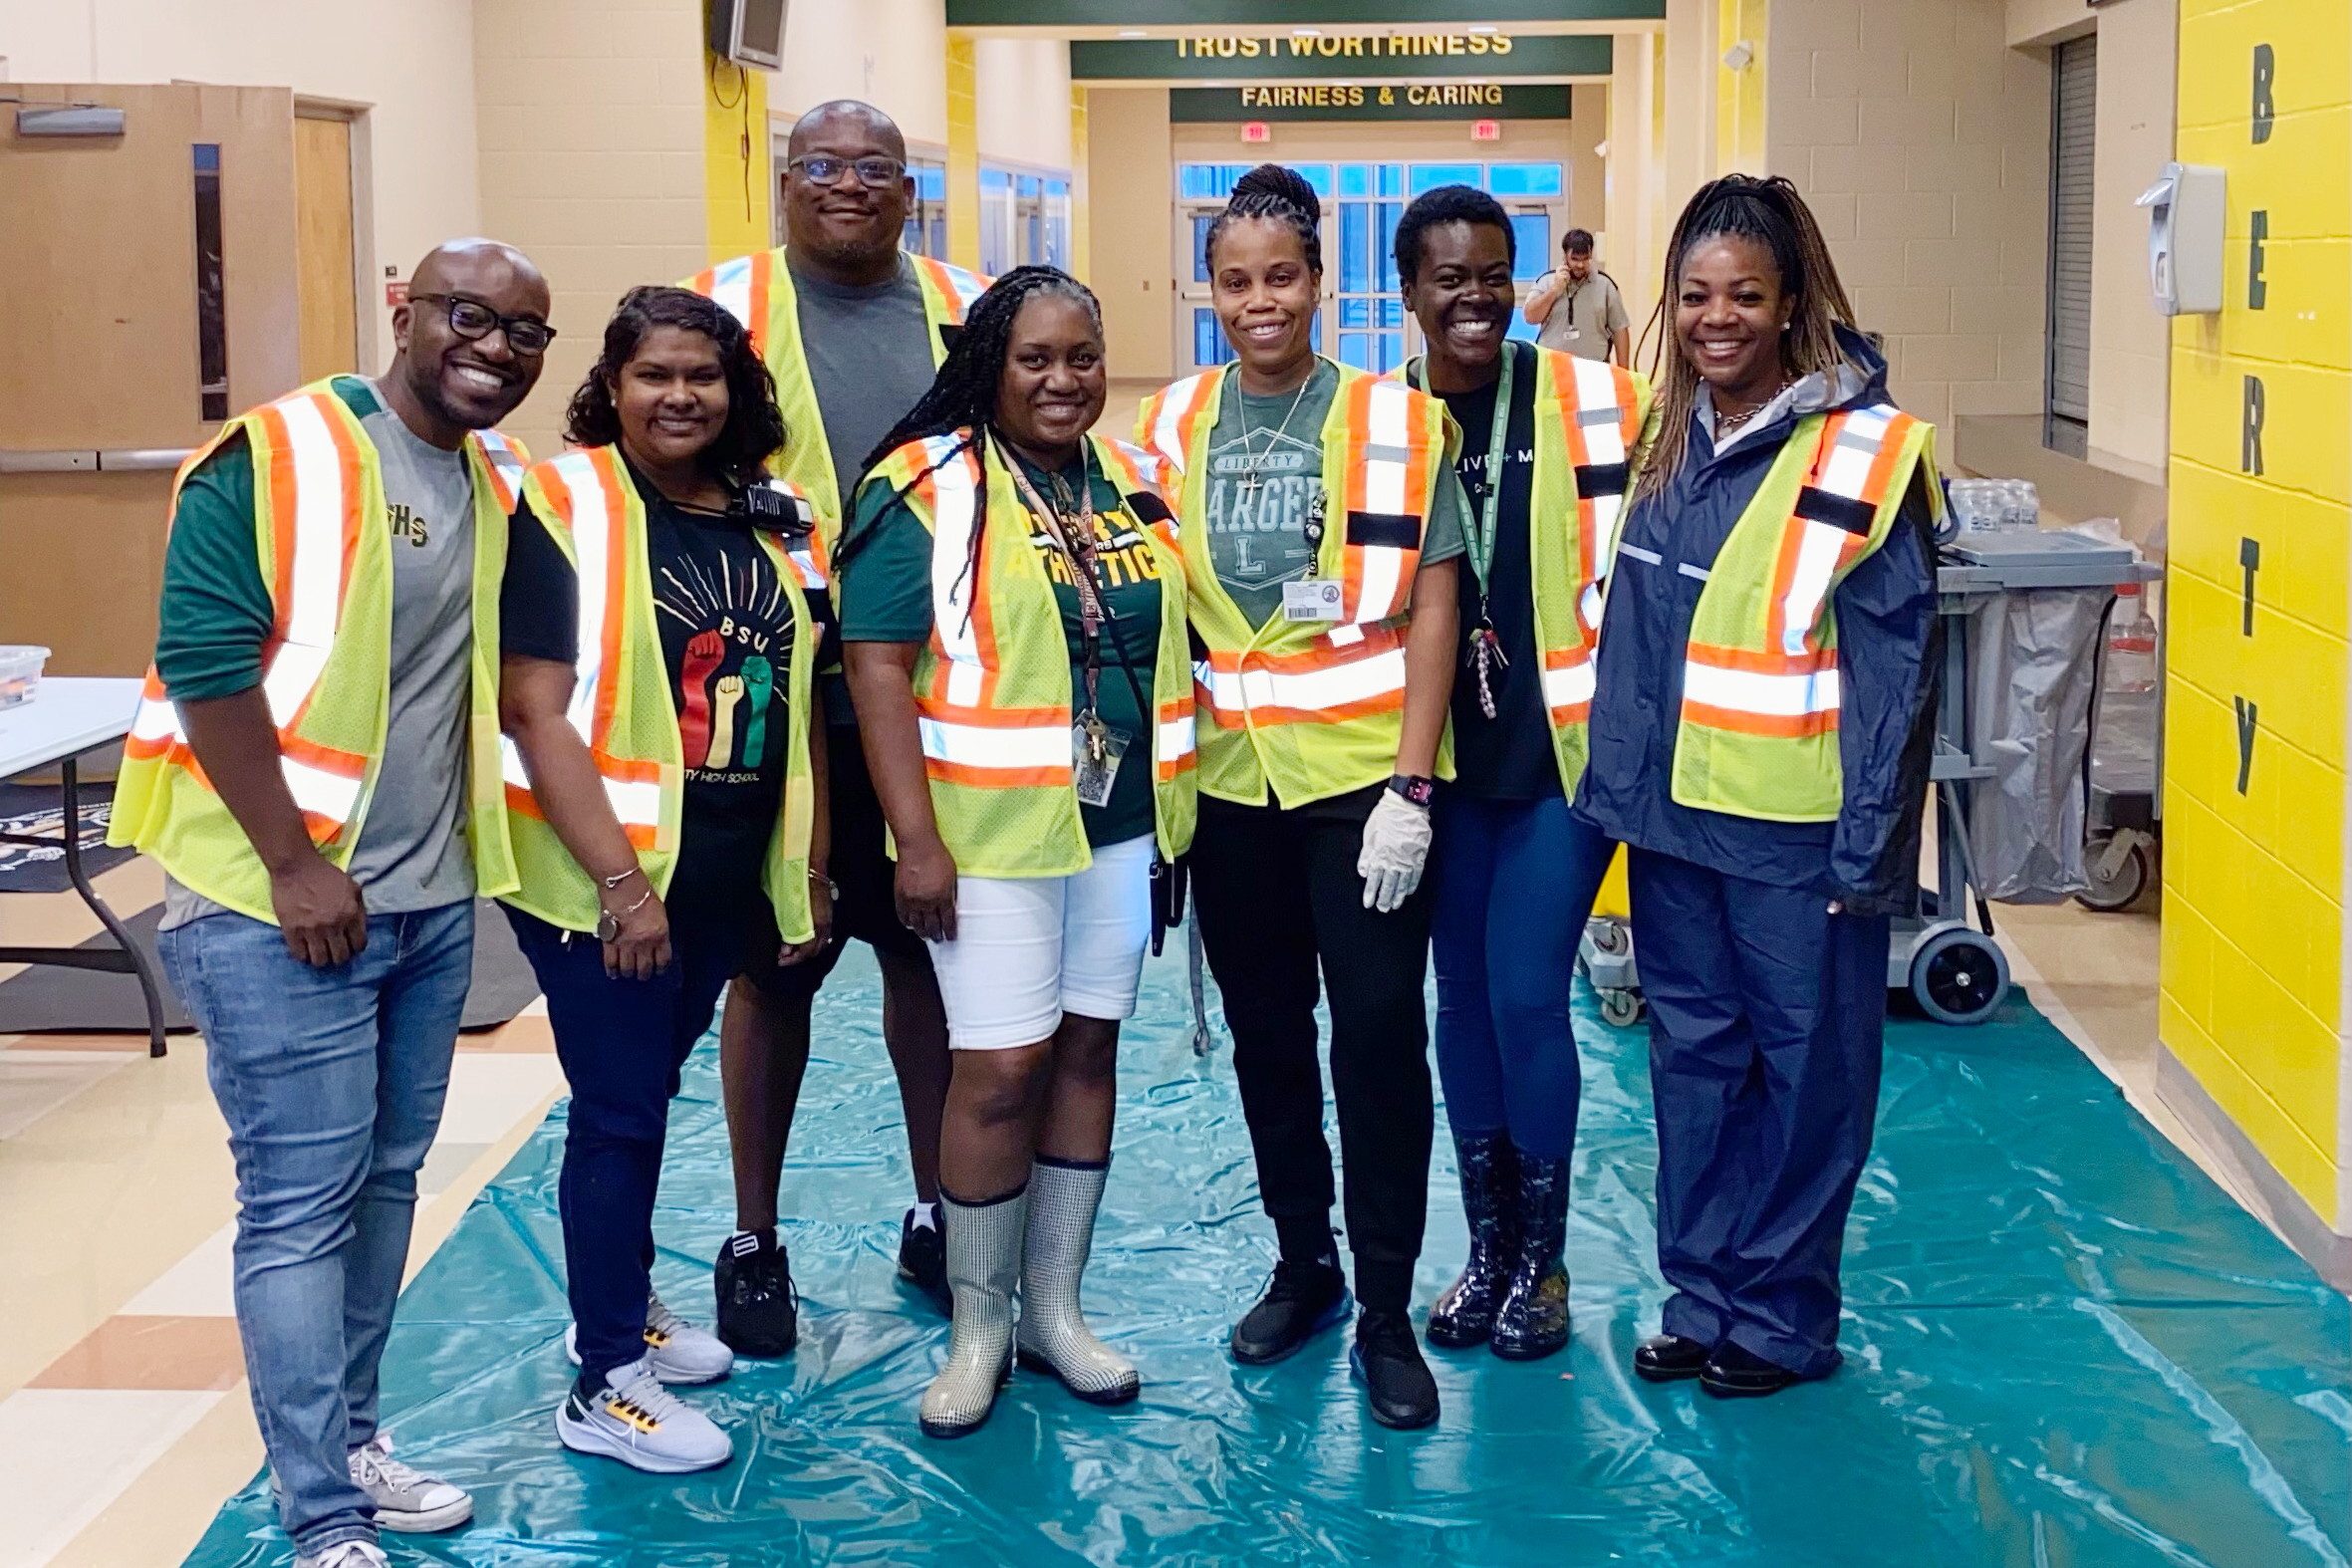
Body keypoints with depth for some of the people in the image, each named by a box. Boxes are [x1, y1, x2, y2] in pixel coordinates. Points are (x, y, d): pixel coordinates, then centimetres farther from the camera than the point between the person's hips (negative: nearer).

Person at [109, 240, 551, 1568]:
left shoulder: (501, 482, 10)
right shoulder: (277, 456, -12)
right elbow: (206, 666, -16)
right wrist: (295, 865, -18)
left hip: (434, 899, 7)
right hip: (279, 901, -7)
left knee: (385, 1179, 15)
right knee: (302, 1202, -3)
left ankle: (349, 1440, 30)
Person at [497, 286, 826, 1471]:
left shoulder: (768, 521, 7)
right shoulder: (565, 507, -11)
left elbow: (795, 706, 13)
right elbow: (536, 710, -17)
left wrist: (808, 870, 12)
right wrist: (620, 882, -21)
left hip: (726, 877, 6)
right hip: (603, 880, -5)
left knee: (647, 1093, 18)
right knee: (620, 1112, 1)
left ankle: (624, 1302, 36)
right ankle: (603, 1384, 13)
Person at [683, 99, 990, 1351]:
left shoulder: (971, 310, 7)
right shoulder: (727, 305, 0)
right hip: (785, 699, -2)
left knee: (932, 952, 11)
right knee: (773, 966, 5)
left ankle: (937, 1216, 26)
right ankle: (753, 1240, 19)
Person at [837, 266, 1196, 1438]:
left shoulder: (1131, 478, 9)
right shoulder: (925, 486, -8)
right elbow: (878, 667, -12)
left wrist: (1175, 802, 12)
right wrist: (917, 840, -17)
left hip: (1123, 823, 5)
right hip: (990, 828, -5)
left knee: (1087, 1049, 10)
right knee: (1000, 1069, -5)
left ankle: (1055, 1307, 23)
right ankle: (977, 1324, 13)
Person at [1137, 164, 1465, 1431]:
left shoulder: (1394, 423, -5)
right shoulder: (1174, 426, 5)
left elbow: (1430, 609, -7)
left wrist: (1409, 788, -13)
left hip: (1361, 774, -3)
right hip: (1230, 779, 4)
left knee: (1378, 1036, -3)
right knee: (1265, 1037, 13)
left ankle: (1385, 1314, 9)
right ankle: (1302, 1266, 30)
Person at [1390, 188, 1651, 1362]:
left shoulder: (1593, 402, -7)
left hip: (1565, 751, -3)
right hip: (1442, 758, 3)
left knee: (1526, 994, -5)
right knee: (1463, 994, 11)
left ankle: (1541, 1256, 14)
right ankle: (1487, 1245, 26)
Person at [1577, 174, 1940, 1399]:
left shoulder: (1863, 452, -12)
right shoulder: (1670, 440, 7)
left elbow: (1896, 664, -13)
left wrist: (1866, 845, -14)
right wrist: (1616, 786, 7)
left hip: (1798, 829, -6)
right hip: (1675, 812, 6)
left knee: (1808, 1065, 7)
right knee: (1694, 1054, 14)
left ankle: (1781, 1316, 21)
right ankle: (1700, 1298, 27)